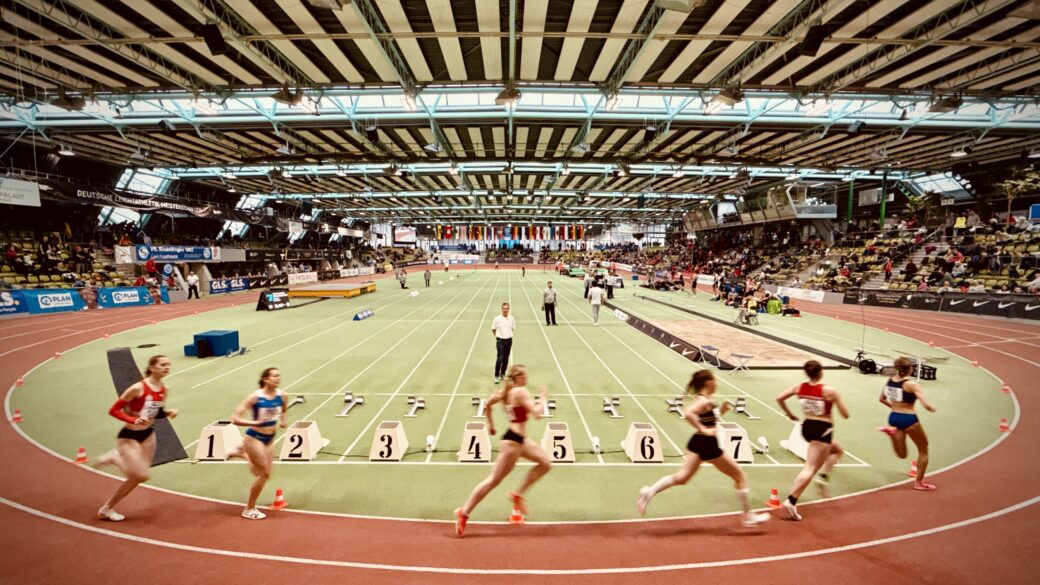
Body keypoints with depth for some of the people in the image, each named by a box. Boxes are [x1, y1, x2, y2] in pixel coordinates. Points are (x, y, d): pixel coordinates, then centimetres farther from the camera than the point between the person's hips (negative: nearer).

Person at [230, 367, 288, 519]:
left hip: (269, 439, 6)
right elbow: (235, 418, -22)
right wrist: (255, 422, -33)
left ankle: (243, 454, 35)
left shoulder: (281, 395, -7)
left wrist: (282, 420, -3)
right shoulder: (255, 397, -21)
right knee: (265, 474, -4)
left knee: (263, 474, 12)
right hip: (254, 438, -6)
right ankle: (249, 509, 17)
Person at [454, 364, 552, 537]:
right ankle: (464, 513, 6)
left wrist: (490, 424, 26)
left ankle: (518, 494, 18)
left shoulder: (505, 391, 8)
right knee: (493, 481, -2)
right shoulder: (521, 392, -18)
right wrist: (542, 398, -8)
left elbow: (487, 405, 17)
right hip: (513, 441, -10)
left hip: (518, 439, 10)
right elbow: (537, 414, -24)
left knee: (545, 463, 15)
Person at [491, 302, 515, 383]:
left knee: (506, 358, 10)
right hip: (500, 340, -3)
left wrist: (507, 334, 12)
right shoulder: (497, 318, -8)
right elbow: (493, 329, 3)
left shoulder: (512, 319, -1)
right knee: (500, 358, -11)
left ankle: (502, 374, 26)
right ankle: (496, 376, -3)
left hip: (509, 340, 3)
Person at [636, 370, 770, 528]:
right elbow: (688, 413, -35)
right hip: (708, 444, -9)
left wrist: (722, 410, 8)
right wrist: (703, 430, -27)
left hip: (698, 442, 9)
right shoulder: (705, 401, -19)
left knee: (681, 477, 5)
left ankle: (650, 492, -10)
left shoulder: (705, 399, 10)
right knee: (740, 476, 10)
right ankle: (748, 516, 20)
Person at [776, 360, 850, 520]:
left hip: (807, 426, 7)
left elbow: (779, 398, -2)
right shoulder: (829, 391, -14)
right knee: (810, 468, -7)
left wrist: (789, 414, 12)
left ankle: (824, 477, 14)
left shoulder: (799, 387, -1)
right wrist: (836, 401, 11)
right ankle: (791, 501, -16)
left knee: (837, 450, 31)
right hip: (823, 429, -7)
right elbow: (845, 415, -8)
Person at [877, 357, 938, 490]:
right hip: (909, 419, -6)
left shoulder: (890, 381, 3)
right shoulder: (912, 384, -15)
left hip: (893, 418, 6)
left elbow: (882, 399, 16)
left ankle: (891, 431, -11)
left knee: (902, 455, 14)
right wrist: (933, 409, 1)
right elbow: (926, 405, -20)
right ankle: (919, 482, 22)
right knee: (923, 450, 17)